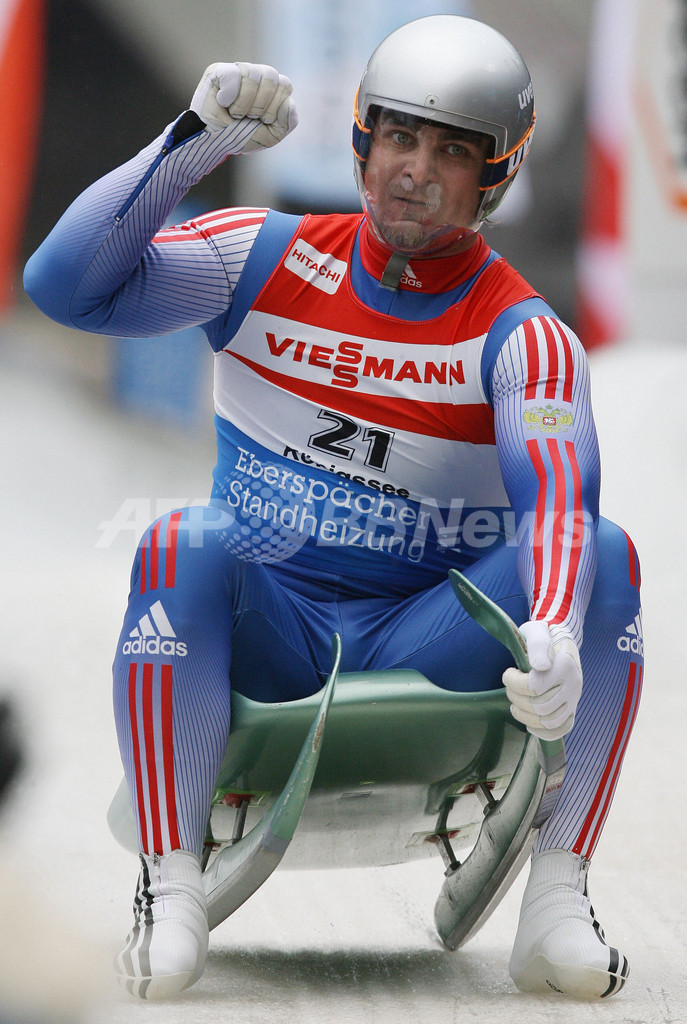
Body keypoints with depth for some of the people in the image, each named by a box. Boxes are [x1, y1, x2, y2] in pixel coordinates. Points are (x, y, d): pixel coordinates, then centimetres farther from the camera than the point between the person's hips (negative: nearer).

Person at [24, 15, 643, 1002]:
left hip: (432, 639, 0)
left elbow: (555, 500, -22)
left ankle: (557, 899, -23)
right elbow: (70, 284, -8)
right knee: (182, 548, -33)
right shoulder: (268, 260, 2)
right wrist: (190, 143, -16)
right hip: (263, 632, 0)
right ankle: (171, 888, -29)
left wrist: (552, 633, -43)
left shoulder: (521, 334, -4)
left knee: (602, 554, -24)